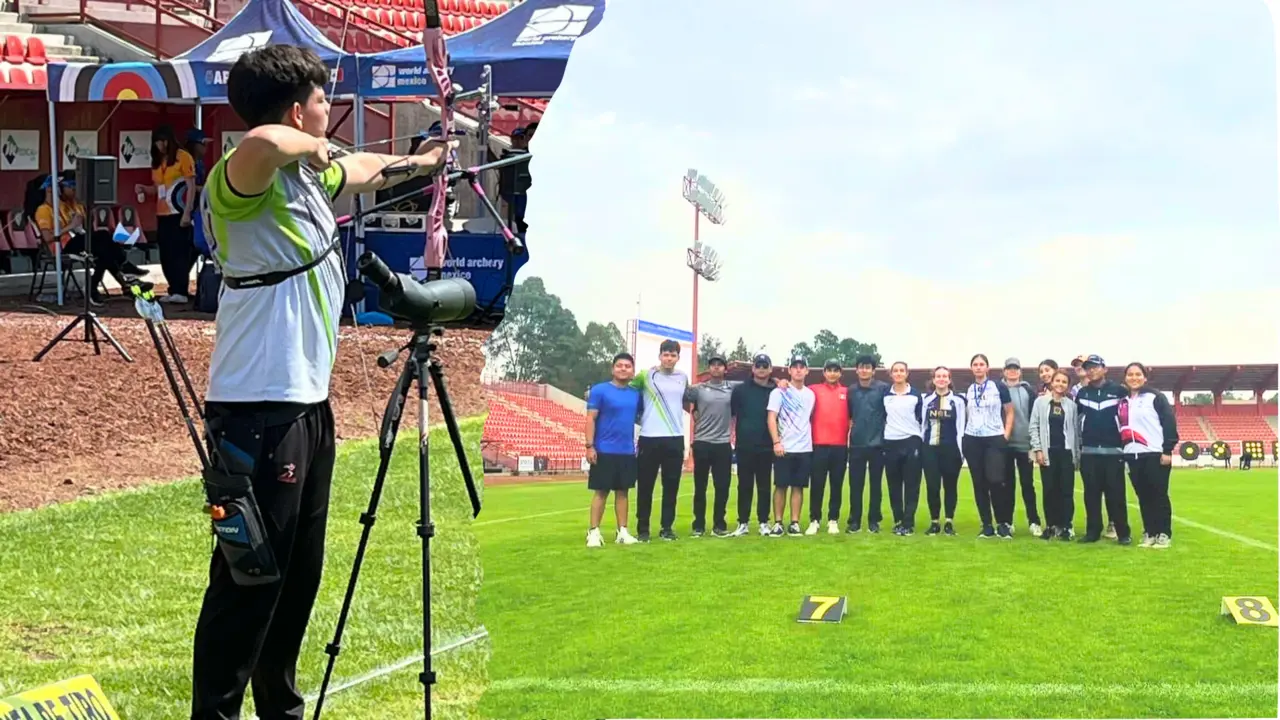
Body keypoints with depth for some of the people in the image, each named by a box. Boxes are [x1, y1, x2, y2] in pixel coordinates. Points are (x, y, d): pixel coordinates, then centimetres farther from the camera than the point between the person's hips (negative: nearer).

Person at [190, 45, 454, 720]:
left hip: (308, 403, 10)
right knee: (248, 582, -7)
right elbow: (262, 143, -42)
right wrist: (313, 146, -21)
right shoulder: (243, 181, -17)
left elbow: (360, 170, 36)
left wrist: (414, 162, 52)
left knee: (300, 574, 18)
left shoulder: (309, 175, 12)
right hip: (258, 413, -10)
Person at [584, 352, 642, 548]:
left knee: (622, 491, 8)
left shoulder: (636, 394, 8)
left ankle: (622, 531, 12)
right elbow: (591, 419, -7)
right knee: (601, 491, -1)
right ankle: (594, 532, 2)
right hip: (604, 451, -4)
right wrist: (590, 446, -13)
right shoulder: (599, 390, -5)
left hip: (628, 452, 4)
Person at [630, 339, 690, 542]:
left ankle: (667, 527, 13)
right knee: (646, 486, 1)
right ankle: (643, 528, 8)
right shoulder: (645, 375, -2)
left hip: (675, 438, 3)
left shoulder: (683, 378, 10)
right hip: (649, 438, -3)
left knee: (671, 486, 6)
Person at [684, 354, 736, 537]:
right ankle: (698, 525, 10)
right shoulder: (698, 389, 0)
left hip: (723, 444, 1)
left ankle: (719, 525, 12)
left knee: (723, 487, 2)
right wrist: (693, 412, 5)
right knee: (700, 487, 4)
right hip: (702, 443, -1)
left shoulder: (732, 388, 4)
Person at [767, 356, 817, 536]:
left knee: (799, 486, 3)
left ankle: (794, 523, 6)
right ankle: (778, 523, 3)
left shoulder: (811, 394, 12)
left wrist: (811, 440, 8)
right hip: (784, 448, -4)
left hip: (805, 449, 4)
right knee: (781, 486, -1)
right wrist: (776, 442, -18)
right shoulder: (779, 392, -2)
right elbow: (772, 419, -8)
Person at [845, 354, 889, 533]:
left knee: (875, 484, 4)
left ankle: (874, 520, 12)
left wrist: (885, 434, -5)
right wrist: (852, 429, 7)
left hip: (877, 443, -2)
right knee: (855, 484, 3)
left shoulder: (883, 388, -3)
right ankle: (854, 520, 9)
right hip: (856, 444, 3)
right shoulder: (851, 390, 7)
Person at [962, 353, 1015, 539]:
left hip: (994, 439, -3)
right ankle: (987, 525, 7)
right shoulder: (967, 391, 10)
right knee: (979, 484, 2)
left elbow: (1009, 413, 3)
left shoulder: (999, 388, 1)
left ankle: (1003, 523, -4)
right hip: (972, 440, 3)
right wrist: (962, 435, 8)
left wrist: (1006, 435, -6)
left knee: (995, 481, -15)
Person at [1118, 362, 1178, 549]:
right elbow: (1120, 428, 20)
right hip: (1133, 456, 5)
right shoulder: (1123, 402, 16)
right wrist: (1121, 452, 13)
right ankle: (1149, 533, 12)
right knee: (1143, 496, 6)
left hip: (1155, 454, -5)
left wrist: (1168, 450, -13)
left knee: (1159, 495, -3)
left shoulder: (1156, 397, -1)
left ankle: (1164, 534, 2)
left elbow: (1169, 422, -7)